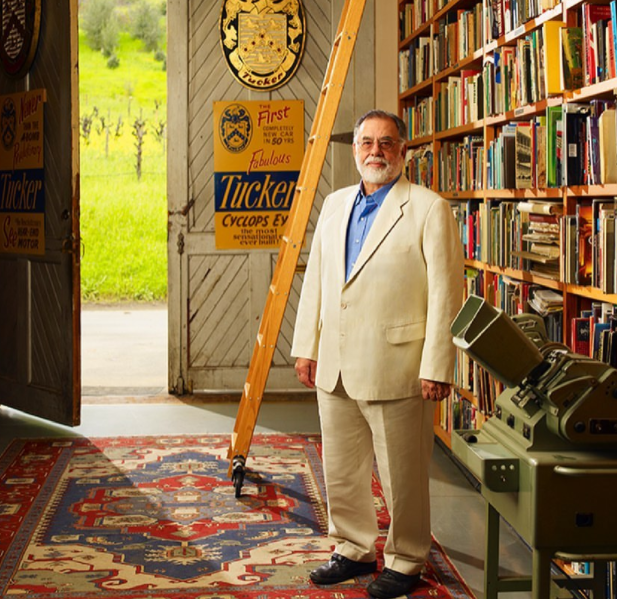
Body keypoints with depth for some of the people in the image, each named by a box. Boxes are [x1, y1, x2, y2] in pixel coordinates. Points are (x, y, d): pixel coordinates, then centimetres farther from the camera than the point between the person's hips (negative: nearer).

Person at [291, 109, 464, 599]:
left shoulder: (429, 209, -7)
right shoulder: (335, 204, 13)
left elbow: (446, 293, -10)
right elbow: (315, 278, 17)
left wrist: (437, 368, -14)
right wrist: (306, 347, 13)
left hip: (395, 367, -6)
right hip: (335, 366, 6)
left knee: (402, 475, 4)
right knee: (340, 468, 16)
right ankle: (354, 550, 33)